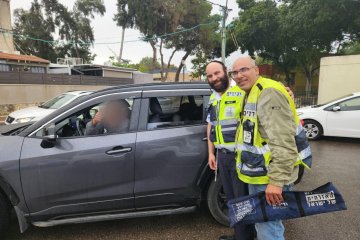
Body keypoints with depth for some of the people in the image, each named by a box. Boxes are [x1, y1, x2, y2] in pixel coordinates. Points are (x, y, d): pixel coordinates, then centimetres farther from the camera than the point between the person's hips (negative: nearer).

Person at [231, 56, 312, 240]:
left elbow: (283, 142, -27)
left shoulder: (269, 93, -20)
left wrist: (276, 180, -29)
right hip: (258, 173, 10)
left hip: (271, 176, -10)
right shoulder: (251, 94, 14)